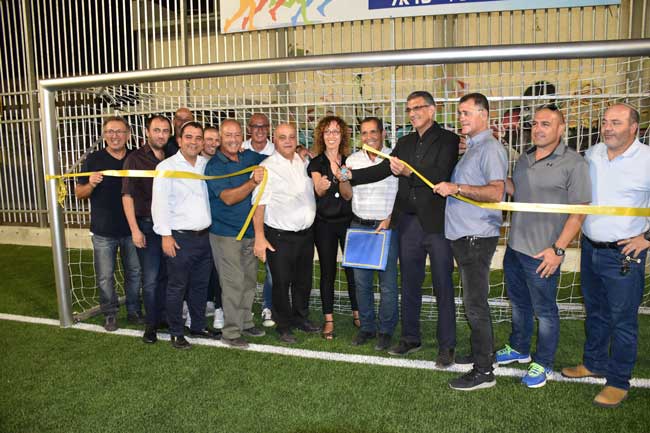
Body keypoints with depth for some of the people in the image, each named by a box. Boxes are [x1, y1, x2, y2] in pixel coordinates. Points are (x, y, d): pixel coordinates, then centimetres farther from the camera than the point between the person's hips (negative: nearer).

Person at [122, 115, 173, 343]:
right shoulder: (135, 159, -4)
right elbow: (127, 196, -8)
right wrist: (135, 229, -13)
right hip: (147, 225, -3)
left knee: (166, 275, 12)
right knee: (150, 278, 1)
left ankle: (163, 316, 28)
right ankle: (151, 323, 16)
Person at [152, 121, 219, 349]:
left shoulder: (207, 165, 9)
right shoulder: (167, 167, -5)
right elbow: (159, 203, -9)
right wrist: (165, 235, -13)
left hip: (205, 236, 5)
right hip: (180, 238, -5)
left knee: (200, 286, 15)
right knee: (177, 288, 5)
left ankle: (199, 326, 31)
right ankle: (176, 333, 20)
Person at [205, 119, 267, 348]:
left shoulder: (249, 157, 6)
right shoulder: (214, 166, -11)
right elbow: (228, 198, -22)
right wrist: (253, 182, -31)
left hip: (249, 232, 7)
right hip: (226, 233, -6)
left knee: (250, 280, 14)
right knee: (233, 283, -5)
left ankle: (245, 322, 29)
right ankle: (231, 332, 7)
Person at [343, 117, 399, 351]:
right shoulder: (353, 159, 9)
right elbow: (347, 196, 13)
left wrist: (390, 219, -11)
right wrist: (343, 179, -7)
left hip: (387, 226, -4)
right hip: (358, 225, 4)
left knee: (388, 283, 0)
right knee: (361, 281, 9)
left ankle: (386, 331, 16)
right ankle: (367, 327, 24)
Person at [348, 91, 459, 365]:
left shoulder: (448, 139, -4)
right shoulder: (405, 142, 14)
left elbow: (441, 175, -17)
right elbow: (384, 169, 6)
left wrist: (409, 171, -31)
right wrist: (350, 175, -4)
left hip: (437, 222, -5)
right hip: (408, 222, 6)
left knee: (443, 286, 3)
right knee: (409, 284, 13)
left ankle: (446, 346, 15)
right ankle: (410, 338, 27)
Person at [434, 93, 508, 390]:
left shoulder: (490, 148, -12)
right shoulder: (471, 148, 18)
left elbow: (496, 192, -23)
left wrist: (456, 188, -20)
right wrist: (453, 187, 10)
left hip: (477, 236, -10)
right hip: (462, 234, 10)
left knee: (476, 304, -4)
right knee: (473, 301, 17)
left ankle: (483, 371, 5)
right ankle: (481, 351, 31)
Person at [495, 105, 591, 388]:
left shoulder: (573, 163, -13)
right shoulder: (524, 159, 9)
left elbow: (579, 211, -14)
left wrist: (558, 249, -19)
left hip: (543, 253, -7)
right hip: (514, 247, 7)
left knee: (544, 310, 8)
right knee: (519, 303, 22)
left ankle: (543, 363, 26)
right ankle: (519, 349, 41)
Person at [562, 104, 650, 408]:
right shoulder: (592, 154, 3)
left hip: (624, 254, -6)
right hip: (590, 248, 6)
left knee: (622, 320, 5)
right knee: (595, 312, 20)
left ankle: (618, 382, 21)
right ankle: (594, 363, 39)